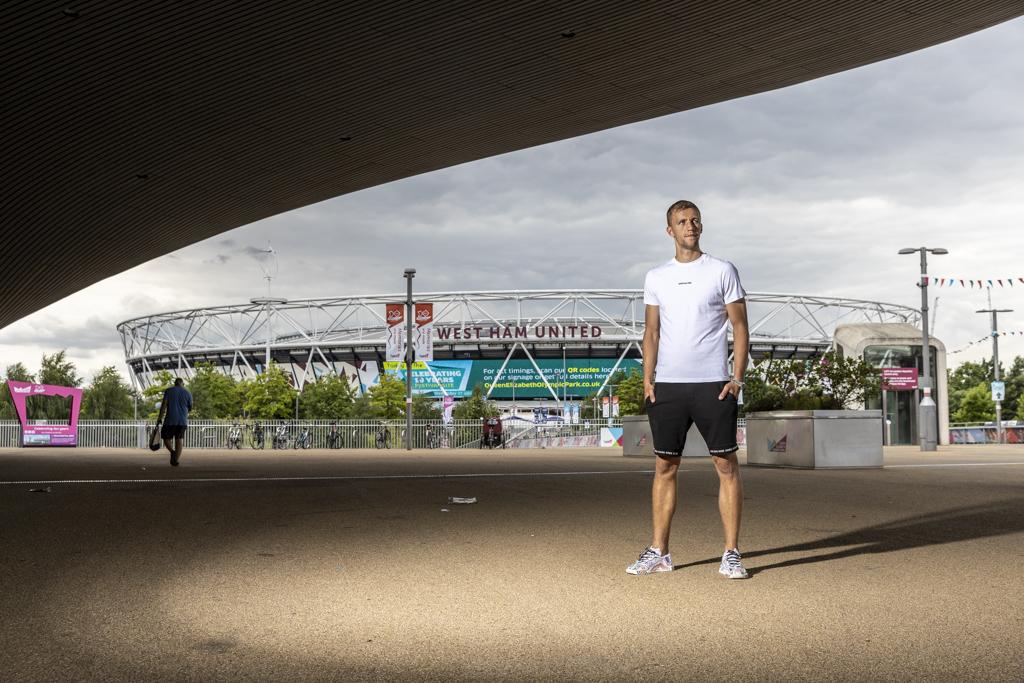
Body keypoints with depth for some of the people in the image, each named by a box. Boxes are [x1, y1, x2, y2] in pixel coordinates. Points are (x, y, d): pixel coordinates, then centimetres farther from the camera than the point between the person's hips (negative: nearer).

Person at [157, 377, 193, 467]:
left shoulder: (169, 390, 2)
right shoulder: (188, 393, 7)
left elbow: (164, 404, -7)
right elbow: (190, 408, 13)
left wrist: (160, 417, -5)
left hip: (170, 420, -2)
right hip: (183, 421, 2)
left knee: (166, 438, 9)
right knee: (179, 439, 8)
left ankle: (172, 451, -19)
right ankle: (175, 460, -1)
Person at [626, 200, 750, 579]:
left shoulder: (722, 271, 4)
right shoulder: (656, 278, 12)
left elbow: (740, 327, 2)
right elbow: (651, 332, 13)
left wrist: (737, 378, -8)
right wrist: (647, 380, 1)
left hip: (713, 384, -2)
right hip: (667, 385, 3)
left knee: (726, 465, -3)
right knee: (665, 466, 4)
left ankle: (732, 554, 2)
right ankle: (658, 552, 10)